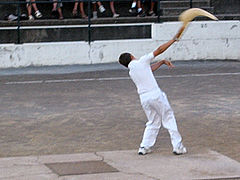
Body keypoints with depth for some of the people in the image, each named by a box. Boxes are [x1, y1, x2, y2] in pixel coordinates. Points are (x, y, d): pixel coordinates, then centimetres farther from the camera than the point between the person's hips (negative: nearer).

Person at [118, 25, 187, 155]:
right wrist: (175, 38, 3)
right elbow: (159, 50, -1)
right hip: (155, 95, -6)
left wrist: (162, 62, 26)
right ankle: (177, 146, 3)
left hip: (143, 98, 6)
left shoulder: (131, 72, 16)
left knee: (153, 123, 19)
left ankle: (144, 147, 12)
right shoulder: (142, 61, -1)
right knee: (169, 119, 4)